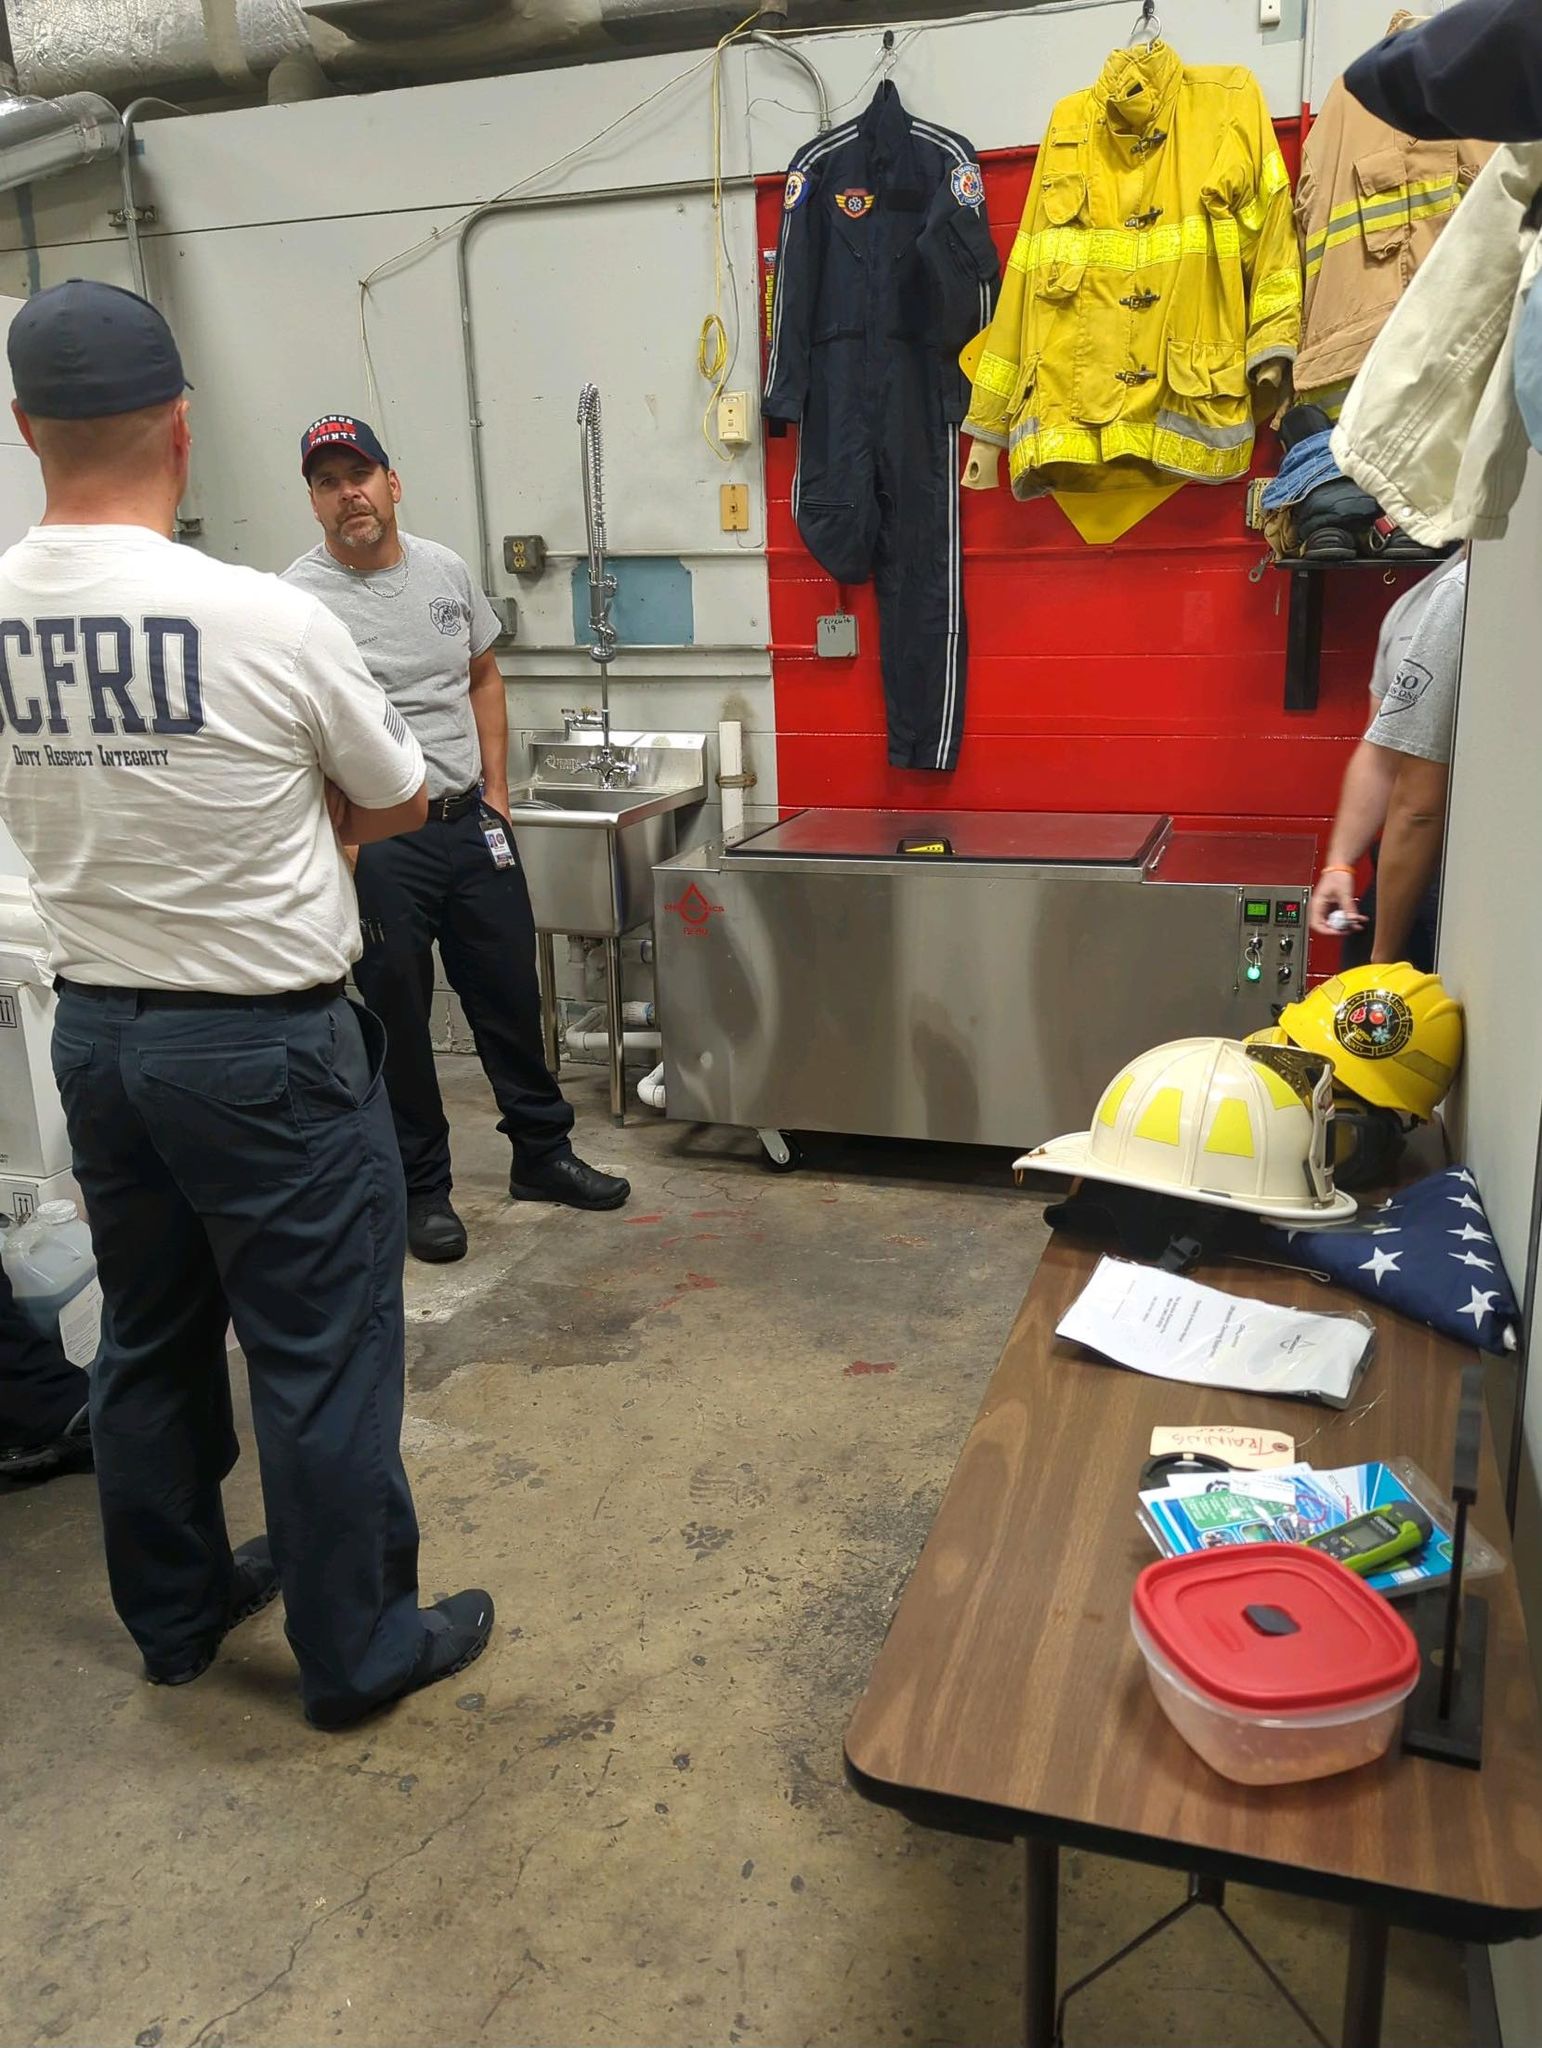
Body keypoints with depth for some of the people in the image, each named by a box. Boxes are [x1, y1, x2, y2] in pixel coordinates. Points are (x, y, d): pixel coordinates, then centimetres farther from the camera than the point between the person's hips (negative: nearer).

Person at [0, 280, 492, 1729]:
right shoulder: (265, 618, -19)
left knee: (149, 1336, 20)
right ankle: (358, 1652, 23)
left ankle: (176, 1611, 39)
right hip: (266, 1043, -6)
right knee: (320, 1355, 7)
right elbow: (397, 804, -3)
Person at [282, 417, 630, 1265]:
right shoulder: (300, 598, -10)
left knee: (510, 996, 14)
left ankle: (542, 1154, 31)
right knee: (397, 1020, 6)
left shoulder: (445, 570, 7)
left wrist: (495, 789, 10)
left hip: (471, 822, 5)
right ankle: (421, 1188, 22)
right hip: (375, 841, -5)